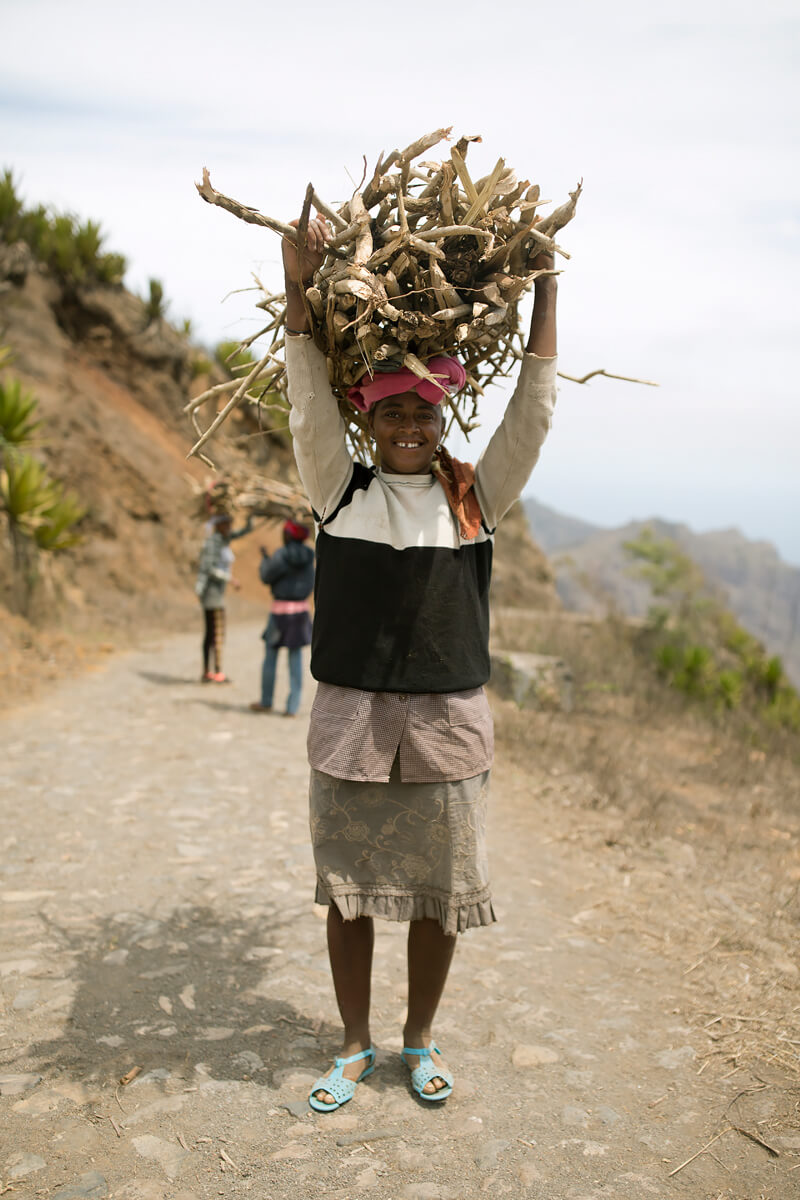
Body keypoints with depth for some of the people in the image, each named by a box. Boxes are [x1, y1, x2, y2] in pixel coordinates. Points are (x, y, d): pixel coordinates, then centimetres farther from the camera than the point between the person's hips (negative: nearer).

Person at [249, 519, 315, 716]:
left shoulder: (281, 555, -15)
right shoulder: (308, 556, 5)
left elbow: (266, 577, -8)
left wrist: (264, 560, 10)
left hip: (281, 611, -5)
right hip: (302, 610, 5)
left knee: (270, 656, 11)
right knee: (295, 659, 7)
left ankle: (266, 702, 21)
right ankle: (292, 708, 3)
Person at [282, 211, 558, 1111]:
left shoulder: (475, 497, 4)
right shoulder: (340, 492, 3)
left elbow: (533, 410, 0)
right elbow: (310, 406, -6)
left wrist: (544, 289, -2)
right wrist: (299, 290, -15)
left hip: (448, 727, 1)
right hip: (350, 722, 0)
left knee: (438, 895, 10)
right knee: (348, 891, 11)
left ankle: (419, 1040, 33)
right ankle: (354, 1046, 31)